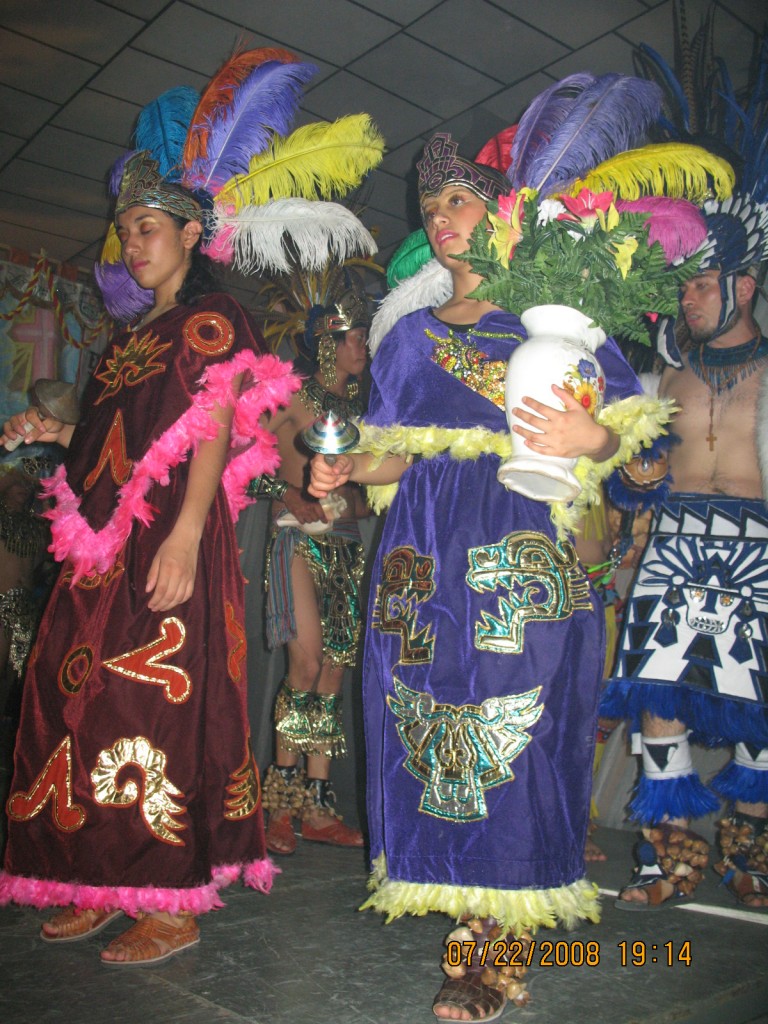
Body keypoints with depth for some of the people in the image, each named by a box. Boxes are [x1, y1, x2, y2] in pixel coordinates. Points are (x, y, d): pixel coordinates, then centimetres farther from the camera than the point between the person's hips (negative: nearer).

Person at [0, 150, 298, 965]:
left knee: (156, 701, -9)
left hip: (168, 541, -8)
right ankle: (105, 888, 19)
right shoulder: (132, 338, 24)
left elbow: (215, 434, -13)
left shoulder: (211, 320, -1)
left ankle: (173, 906, 2)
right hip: (106, 547, 8)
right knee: (86, 702, 7)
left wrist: (184, 536, -22)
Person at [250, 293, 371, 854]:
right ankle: (281, 801, -3)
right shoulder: (292, 398, 2)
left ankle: (318, 806, 8)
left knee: (334, 671, 2)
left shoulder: (357, 408, 19)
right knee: (307, 663, -16)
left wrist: (364, 500, 4)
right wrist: (293, 497, -15)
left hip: (348, 543, 6)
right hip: (301, 539, -6)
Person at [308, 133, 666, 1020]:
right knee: (431, 719, 0)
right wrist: (348, 468, -2)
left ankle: (491, 938, 5)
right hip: (429, 549, 4)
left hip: (526, 546, -3)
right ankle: (478, 918, 15)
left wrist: (590, 438, -16)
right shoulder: (412, 333, 21)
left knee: (512, 725, -7)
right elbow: (395, 452, 17)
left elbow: (623, 430, 5)